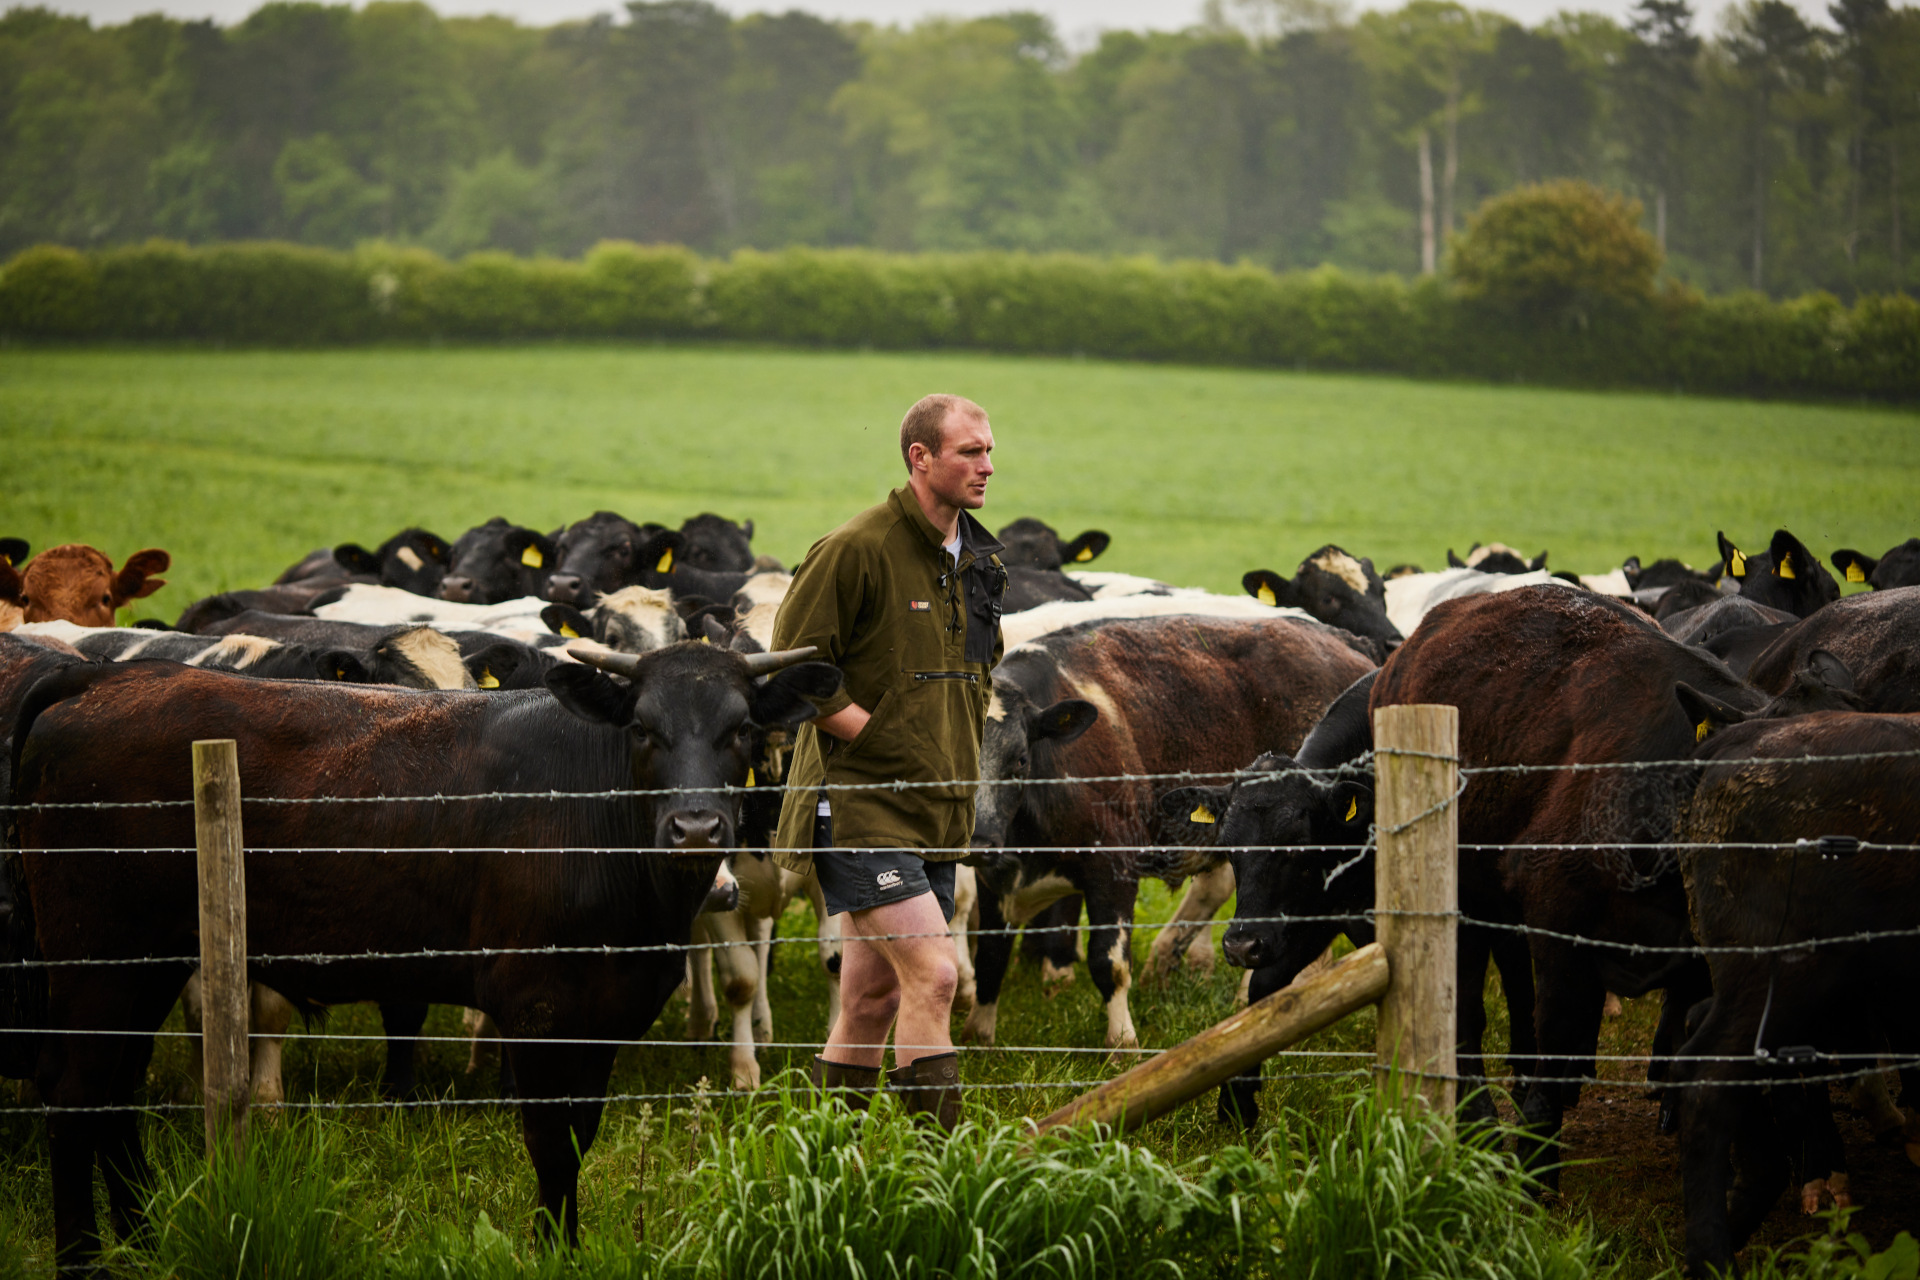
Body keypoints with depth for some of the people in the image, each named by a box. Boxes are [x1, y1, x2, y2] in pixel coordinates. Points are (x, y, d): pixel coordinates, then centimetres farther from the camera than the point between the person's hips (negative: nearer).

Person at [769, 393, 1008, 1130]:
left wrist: (960, 751, 15)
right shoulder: (858, 550, -12)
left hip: (935, 813, 8)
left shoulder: (978, 560, 13)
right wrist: (873, 734, -13)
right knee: (933, 975, -17)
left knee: (873, 1001, 10)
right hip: (862, 805, -8)